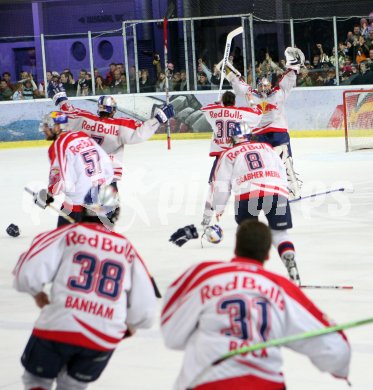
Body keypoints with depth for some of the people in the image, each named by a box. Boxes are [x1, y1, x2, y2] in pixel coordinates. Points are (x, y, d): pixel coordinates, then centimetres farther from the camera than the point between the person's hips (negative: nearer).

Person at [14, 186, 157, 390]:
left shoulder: (69, 234, 3)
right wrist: (129, 326, 32)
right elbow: (144, 309, 10)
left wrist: (37, 293, 16)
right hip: (104, 340, 3)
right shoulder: (127, 248, 11)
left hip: (59, 327, -2)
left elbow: (28, 272, -6)